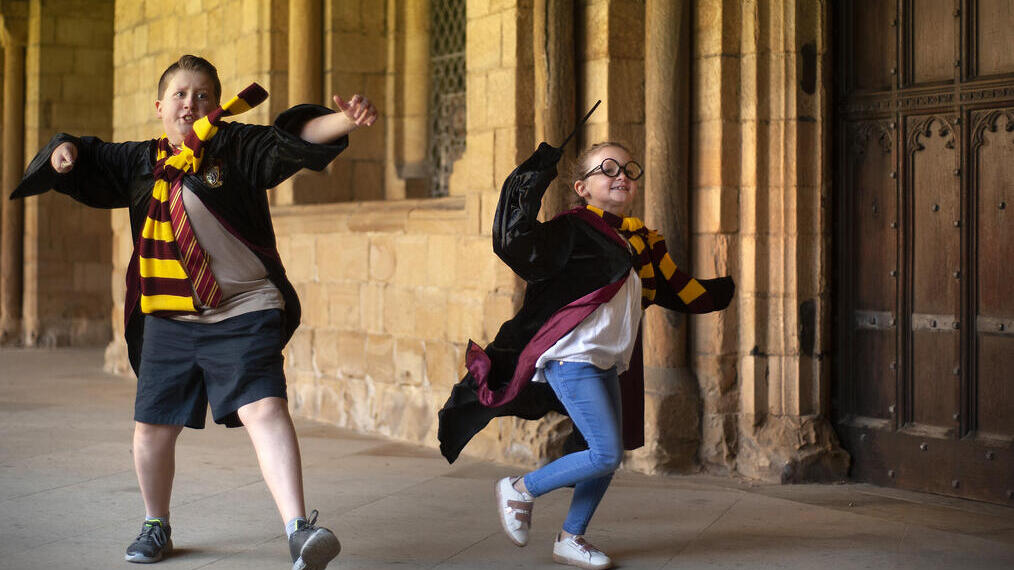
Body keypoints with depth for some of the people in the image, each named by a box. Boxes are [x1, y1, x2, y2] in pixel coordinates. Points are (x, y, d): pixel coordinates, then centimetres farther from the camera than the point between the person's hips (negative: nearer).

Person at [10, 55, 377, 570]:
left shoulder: (238, 149, -3)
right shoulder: (139, 163, 11)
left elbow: (293, 140, -18)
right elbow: (89, 166, 25)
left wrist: (344, 120, -36)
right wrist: (63, 153, 2)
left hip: (244, 314, -5)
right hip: (168, 320, 5)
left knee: (264, 409, -22)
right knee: (152, 427, 10)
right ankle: (156, 525, 34)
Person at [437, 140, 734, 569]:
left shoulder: (640, 242, 15)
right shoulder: (573, 231, -9)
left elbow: (677, 290, 28)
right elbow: (515, 244, -24)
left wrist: (718, 293, 30)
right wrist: (530, 185, -28)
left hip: (607, 363, 8)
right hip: (572, 357, -8)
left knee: (608, 457, 9)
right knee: (605, 455, -13)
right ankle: (520, 490, 5)